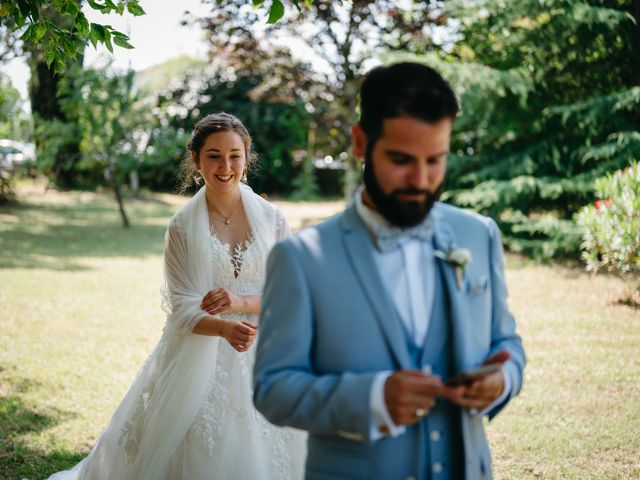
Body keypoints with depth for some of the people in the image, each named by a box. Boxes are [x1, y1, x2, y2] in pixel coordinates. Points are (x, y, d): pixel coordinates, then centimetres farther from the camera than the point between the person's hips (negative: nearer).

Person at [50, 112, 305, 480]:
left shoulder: (272, 219, 0)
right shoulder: (183, 226, -4)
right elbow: (183, 309, -8)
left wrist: (240, 303, -17)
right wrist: (225, 328, -27)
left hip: (262, 356, 1)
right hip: (200, 359, -1)